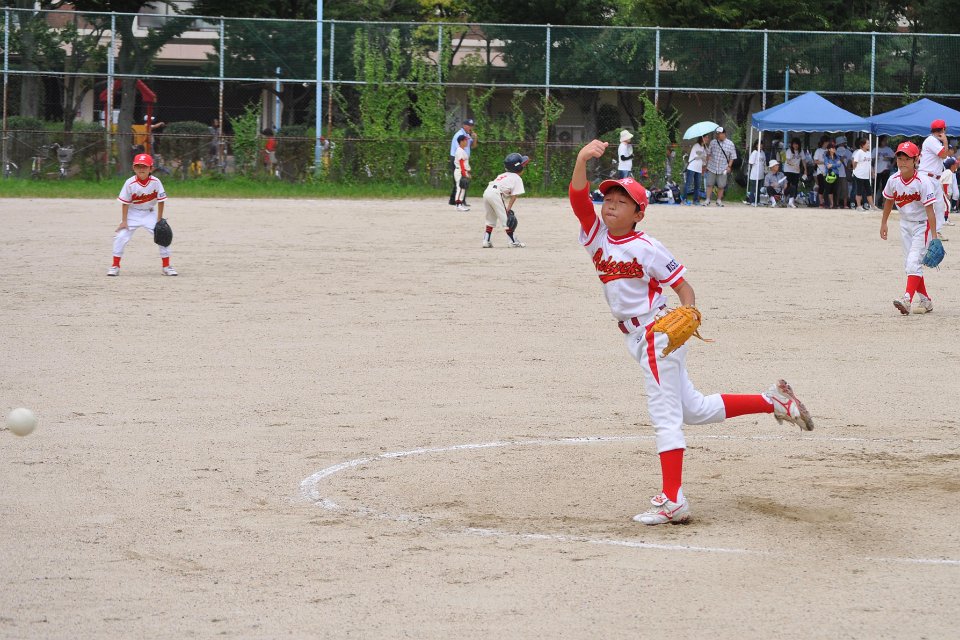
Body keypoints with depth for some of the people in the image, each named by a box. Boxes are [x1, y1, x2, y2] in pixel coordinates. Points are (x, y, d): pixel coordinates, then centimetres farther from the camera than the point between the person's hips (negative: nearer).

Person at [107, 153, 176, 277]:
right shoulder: (130, 183, -19)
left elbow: (161, 201, -9)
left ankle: (166, 266, 10)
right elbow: (125, 202, -12)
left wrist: (159, 220, -8)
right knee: (120, 236, -11)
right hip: (133, 213, -1)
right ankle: (115, 266, 2)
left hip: (150, 213, 1)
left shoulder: (155, 182, -17)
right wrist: (124, 221, -13)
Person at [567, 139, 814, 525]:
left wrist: (689, 313, -28)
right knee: (694, 410, 15)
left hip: (657, 332, -7)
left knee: (665, 415, -8)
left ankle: (673, 502, -8)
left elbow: (682, 284, -9)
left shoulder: (647, 248, -12)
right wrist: (582, 160, -25)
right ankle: (773, 401, 25)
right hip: (636, 339, 7)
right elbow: (578, 197, -10)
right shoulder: (596, 236, 4)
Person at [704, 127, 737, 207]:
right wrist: (707, 164, 8)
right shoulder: (713, 142, 1)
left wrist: (729, 166, -8)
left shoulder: (730, 144, -2)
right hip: (712, 168, 1)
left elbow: (732, 157, 2)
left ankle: (719, 200, 21)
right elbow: (708, 154, 10)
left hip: (723, 169, -1)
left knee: (721, 186, 7)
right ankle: (707, 200, 12)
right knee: (709, 184, 4)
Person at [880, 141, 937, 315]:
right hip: (905, 224, 7)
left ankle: (907, 300, -28)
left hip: (922, 224, -7)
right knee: (909, 265, 10)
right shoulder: (894, 180, -7)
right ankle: (925, 301, 23)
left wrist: (934, 236, -26)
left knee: (914, 262, -19)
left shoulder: (923, 183, -23)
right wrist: (883, 223, 17)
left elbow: (929, 210, -23)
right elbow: (889, 201, 12)